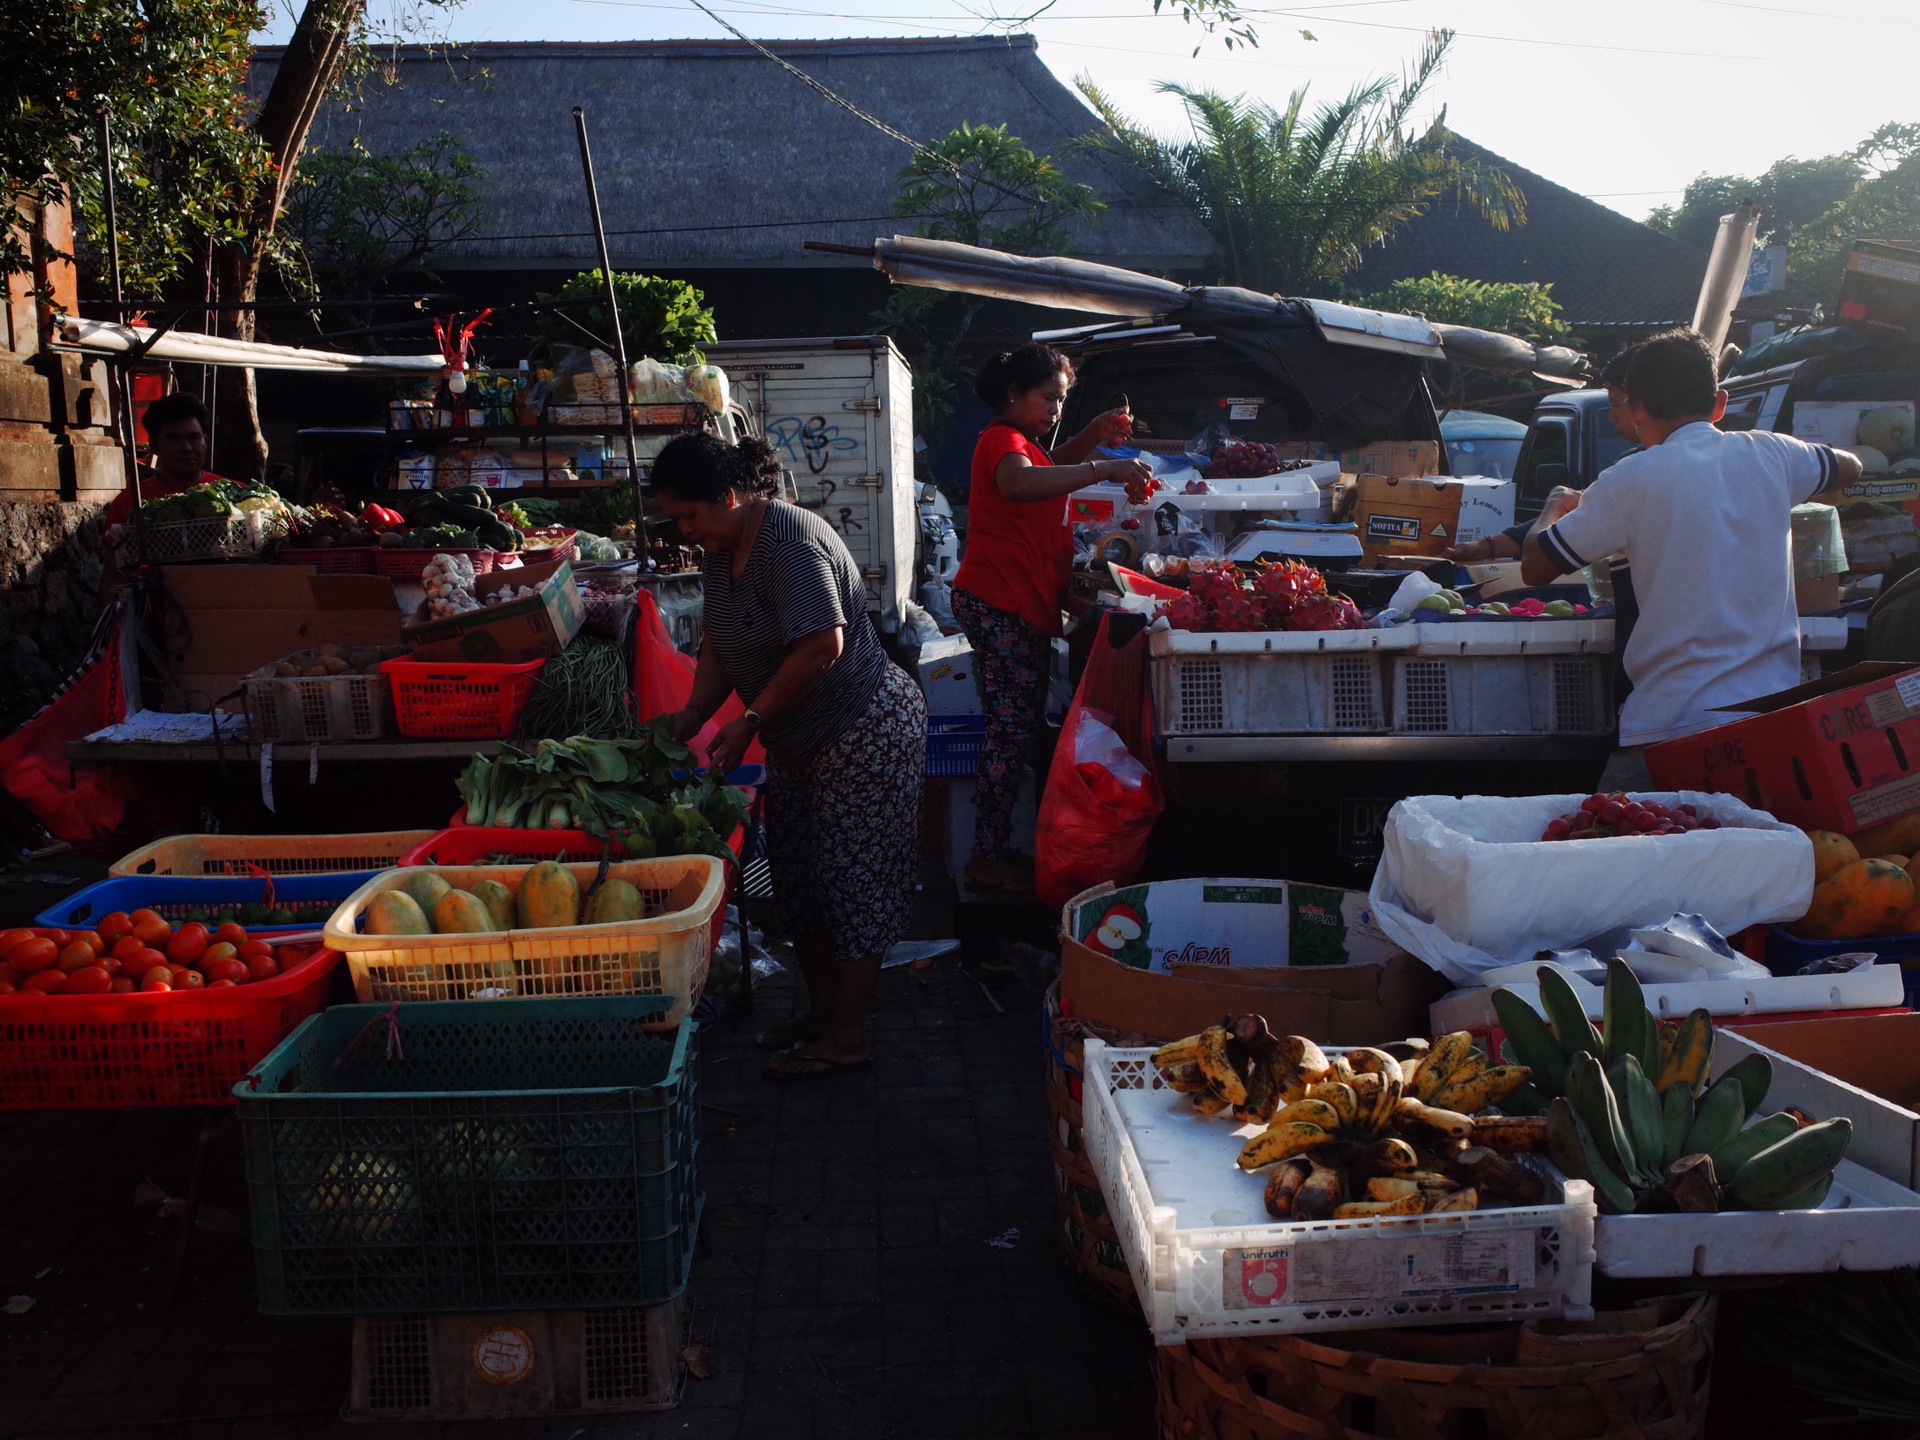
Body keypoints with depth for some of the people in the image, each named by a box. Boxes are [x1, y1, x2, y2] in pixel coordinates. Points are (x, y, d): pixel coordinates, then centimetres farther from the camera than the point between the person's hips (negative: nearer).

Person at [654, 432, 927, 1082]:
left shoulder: (790, 542, -23)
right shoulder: (721, 550, 7)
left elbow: (822, 647, -28)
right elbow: (720, 645, 12)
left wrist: (749, 722, -22)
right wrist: (692, 717, -2)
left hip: (864, 731, -10)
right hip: (799, 740, 10)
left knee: (853, 881, -3)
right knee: (799, 880, 14)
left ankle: (846, 1036, 6)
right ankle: (821, 1010, 28)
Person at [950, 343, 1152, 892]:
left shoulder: (1019, 441, 23)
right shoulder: (1002, 440, -10)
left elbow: (1052, 463, 43)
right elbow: (1021, 482, -34)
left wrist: (1093, 435, 23)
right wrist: (1102, 469, -38)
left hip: (1022, 608, 11)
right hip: (1001, 605, -11)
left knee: (1020, 728, 10)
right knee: (1012, 730, -10)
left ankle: (993, 851, 13)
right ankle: (988, 859, -5)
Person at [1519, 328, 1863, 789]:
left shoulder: (1634, 478, -6)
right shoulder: (1770, 454, 7)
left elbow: (1534, 569, 2)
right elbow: (1849, 466, 31)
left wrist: (1552, 512, 22)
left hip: (1674, 723, -4)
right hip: (1776, 716, 5)